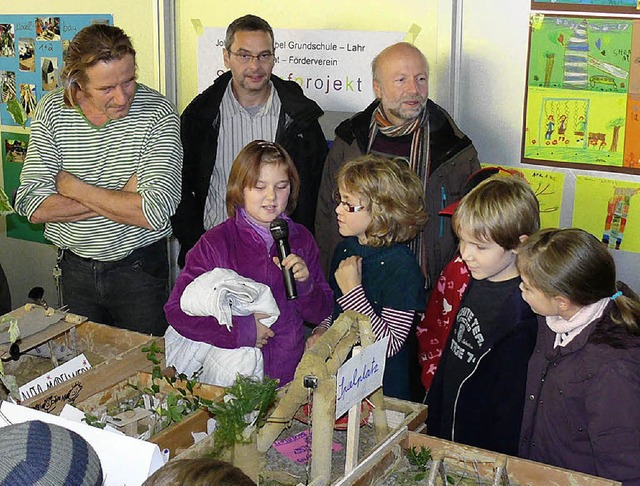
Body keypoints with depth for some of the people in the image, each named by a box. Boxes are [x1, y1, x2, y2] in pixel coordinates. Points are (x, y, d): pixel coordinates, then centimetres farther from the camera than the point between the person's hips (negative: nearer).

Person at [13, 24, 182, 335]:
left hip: (140, 270, -3)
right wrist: (122, 199, -21)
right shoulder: (52, 111, -8)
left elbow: (156, 213, -26)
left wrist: (72, 186, -18)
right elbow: (34, 207, -14)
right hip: (75, 269, 3)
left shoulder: (157, 113, -18)